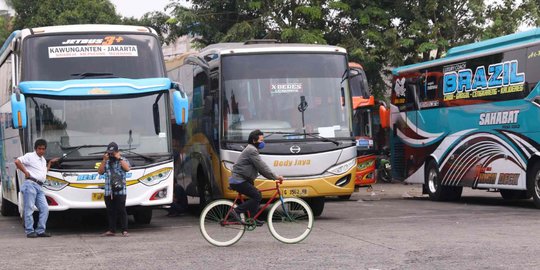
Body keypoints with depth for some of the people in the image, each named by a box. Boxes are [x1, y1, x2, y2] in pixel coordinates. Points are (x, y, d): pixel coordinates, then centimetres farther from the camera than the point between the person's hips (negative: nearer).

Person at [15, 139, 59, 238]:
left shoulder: (43, 159, 25)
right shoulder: (30, 156, 0)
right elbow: (17, 161, -11)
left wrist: (50, 162, 30)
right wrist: (26, 172, -10)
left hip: (39, 187, 8)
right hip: (30, 184, -8)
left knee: (45, 208, 0)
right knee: (29, 208, -5)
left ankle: (40, 231, 4)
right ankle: (30, 231, -4)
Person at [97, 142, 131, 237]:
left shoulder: (123, 160, 7)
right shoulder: (106, 162, 17)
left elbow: (127, 168, -12)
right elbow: (100, 171, 6)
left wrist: (119, 158, -10)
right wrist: (104, 160, -3)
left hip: (120, 191, -4)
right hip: (108, 191, 4)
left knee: (121, 210, -8)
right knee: (110, 211, 6)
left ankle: (124, 230, -7)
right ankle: (111, 230, 12)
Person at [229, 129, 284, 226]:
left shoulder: (252, 150, 20)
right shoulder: (251, 150, -14)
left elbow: (261, 167, 19)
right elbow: (261, 166, -18)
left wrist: (273, 176, 9)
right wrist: (275, 177, -14)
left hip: (243, 180, 10)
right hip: (239, 181, -10)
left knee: (257, 196, 10)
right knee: (257, 196, -13)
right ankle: (238, 211, -11)